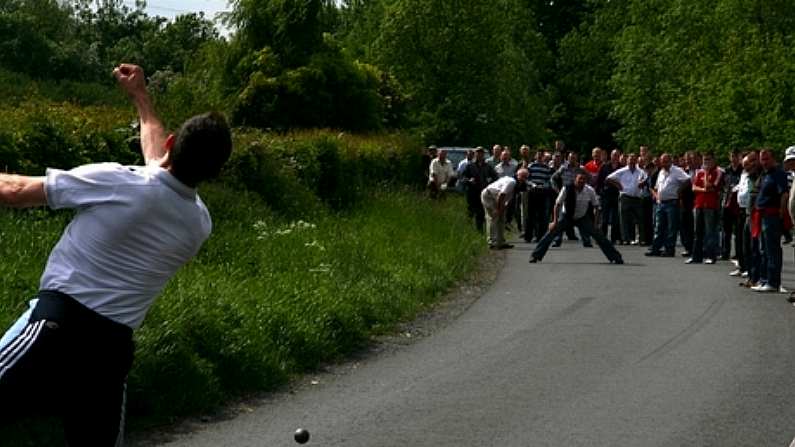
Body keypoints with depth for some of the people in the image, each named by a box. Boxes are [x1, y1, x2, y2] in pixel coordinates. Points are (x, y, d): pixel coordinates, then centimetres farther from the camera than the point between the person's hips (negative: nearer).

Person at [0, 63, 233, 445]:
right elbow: (164, 169, 31)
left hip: (59, 321, -5)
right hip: (114, 343, 6)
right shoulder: (200, 224, 10)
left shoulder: (117, 182, -9)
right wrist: (140, 96, 43)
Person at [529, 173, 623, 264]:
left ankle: (616, 257, 2)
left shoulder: (590, 191, -19)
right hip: (566, 216, -1)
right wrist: (555, 221, -22)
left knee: (598, 235, -8)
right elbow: (557, 205, -16)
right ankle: (535, 256, -6)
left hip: (583, 218, 1)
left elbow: (596, 206, -6)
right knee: (552, 232, -17)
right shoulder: (567, 189, -24)